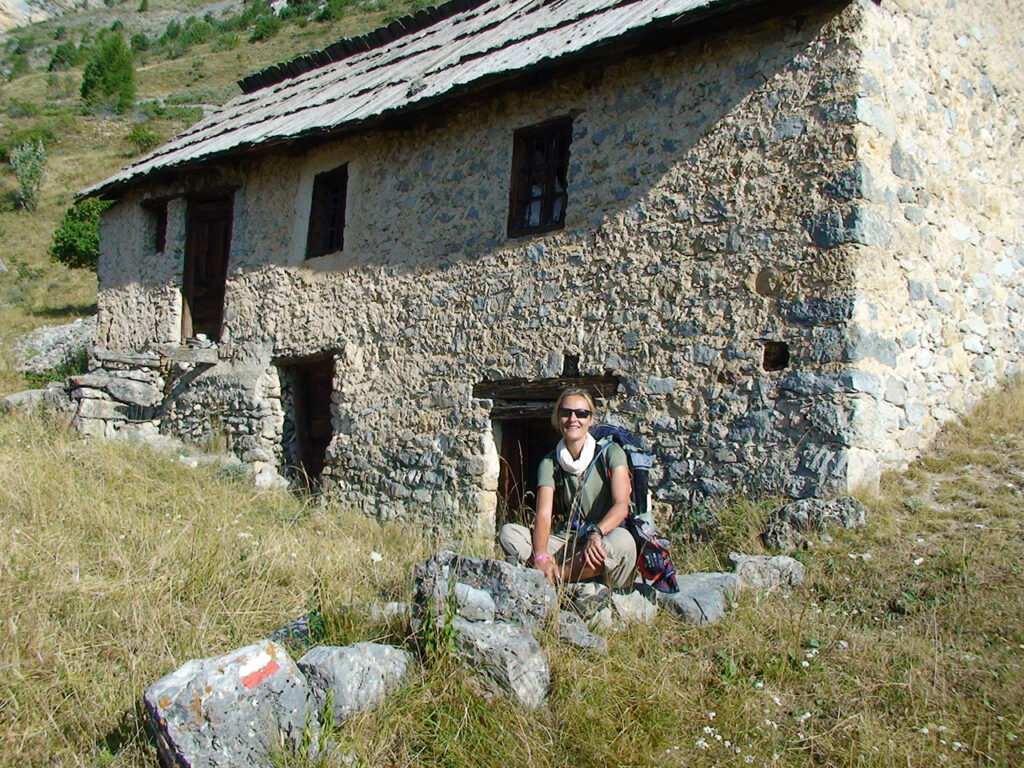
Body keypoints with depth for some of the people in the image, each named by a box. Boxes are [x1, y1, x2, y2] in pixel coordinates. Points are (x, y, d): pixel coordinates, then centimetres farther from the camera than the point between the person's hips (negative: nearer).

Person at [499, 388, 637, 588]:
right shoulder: (550, 463, 7)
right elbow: (543, 515, -7)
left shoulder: (610, 454, -1)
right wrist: (541, 556, -27)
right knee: (508, 532, -17)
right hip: (568, 541, 3)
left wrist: (595, 534, -33)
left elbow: (621, 505, -13)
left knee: (621, 540, -38)